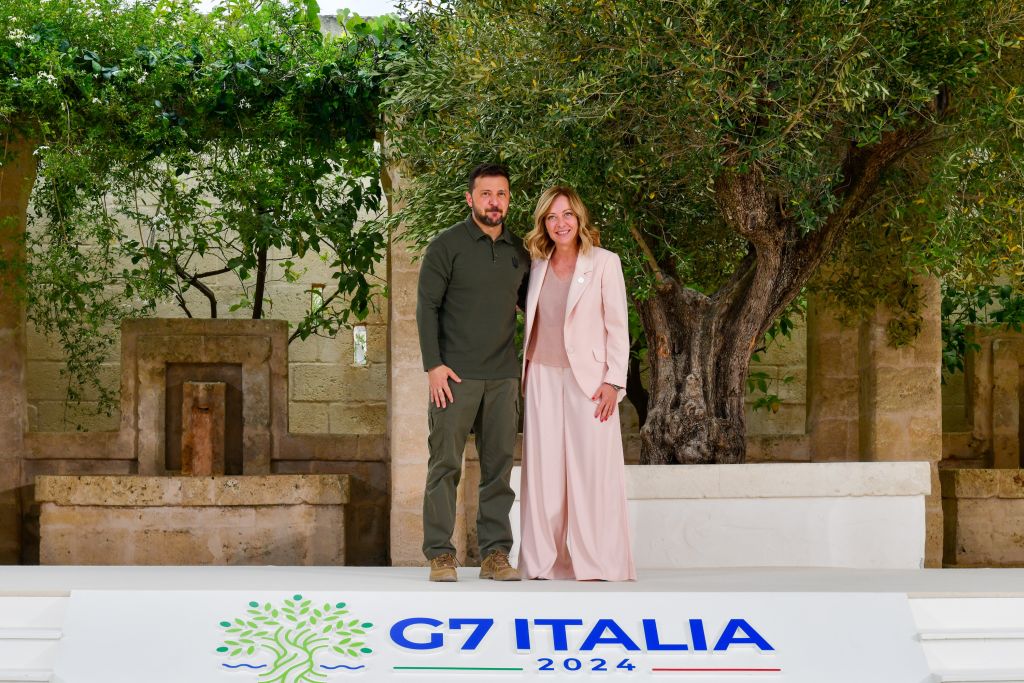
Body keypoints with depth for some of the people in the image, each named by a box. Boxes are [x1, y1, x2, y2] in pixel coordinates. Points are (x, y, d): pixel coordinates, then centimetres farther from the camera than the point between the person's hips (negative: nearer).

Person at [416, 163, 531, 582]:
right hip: (455, 375, -4)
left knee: (499, 466, 4)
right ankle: (440, 555, 2)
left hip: (503, 376, 4)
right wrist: (433, 365, -12)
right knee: (445, 464, -3)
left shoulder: (519, 252, 12)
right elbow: (427, 306, -4)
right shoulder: (447, 246, -2)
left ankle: (495, 554, 9)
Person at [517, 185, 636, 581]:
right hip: (544, 378, 4)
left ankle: (597, 563, -3)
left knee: (592, 470, -6)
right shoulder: (537, 266, 11)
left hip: (587, 378, -4)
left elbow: (617, 327, -3)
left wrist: (613, 381, -10)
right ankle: (545, 560, 7)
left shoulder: (604, 263, -1)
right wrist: (524, 375, 11)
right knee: (545, 469, 2)